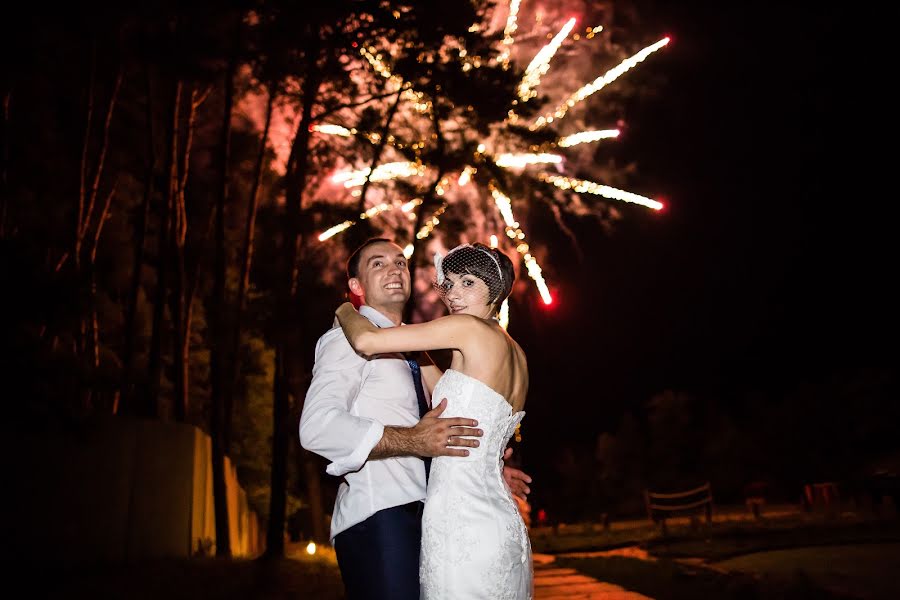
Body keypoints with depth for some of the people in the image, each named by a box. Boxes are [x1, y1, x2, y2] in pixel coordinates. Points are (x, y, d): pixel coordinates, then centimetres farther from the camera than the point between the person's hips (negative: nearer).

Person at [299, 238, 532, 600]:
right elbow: (317, 427, -21)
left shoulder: (410, 350, 22)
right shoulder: (348, 338, -5)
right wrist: (411, 440, -24)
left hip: (417, 514, 8)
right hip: (379, 517, -8)